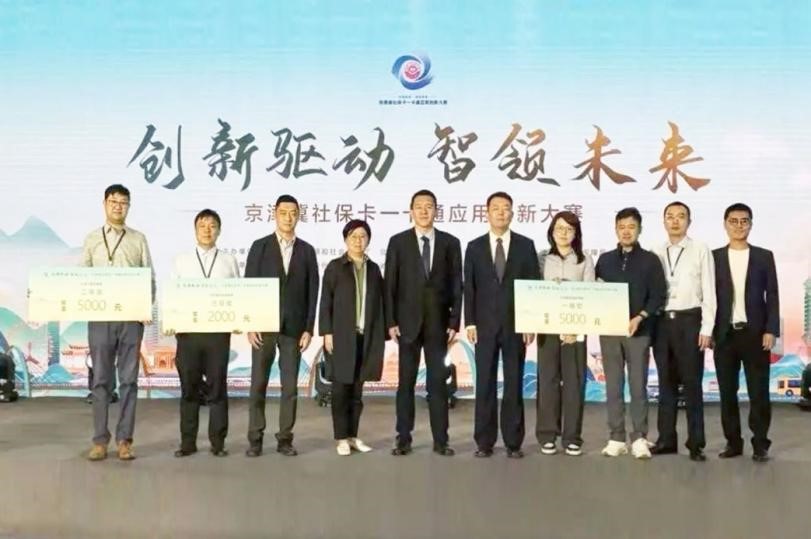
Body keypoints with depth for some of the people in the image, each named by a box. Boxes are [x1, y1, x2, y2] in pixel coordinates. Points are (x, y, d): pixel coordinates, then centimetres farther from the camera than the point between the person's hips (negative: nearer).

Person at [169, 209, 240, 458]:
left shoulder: (229, 260, 8)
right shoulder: (181, 260, 10)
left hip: (219, 331, -1)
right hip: (187, 330, 1)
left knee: (217, 387, 3)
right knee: (189, 388, 5)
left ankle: (218, 441, 11)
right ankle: (187, 442, 13)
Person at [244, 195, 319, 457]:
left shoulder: (306, 250, 6)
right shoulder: (260, 247, 2)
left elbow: (312, 292, 4)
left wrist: (308, 329, -2)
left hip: (294, 327, 1)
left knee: (290, 386, 3)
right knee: (258, 384, 2)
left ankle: (285, 439, 11)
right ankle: (255, 439, 10)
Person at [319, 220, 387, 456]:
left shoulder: (373, 268, 11)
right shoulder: (335, 266, 2)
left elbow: (379, 302, 9)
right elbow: (326, 302, -2)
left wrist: (381, 335, 4)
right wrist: (326, 332, -10)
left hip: (366, 336, 3)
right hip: (342, 335, -3)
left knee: (357, 389, 8)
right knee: (341, 388, 0)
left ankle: (353, 436, 15)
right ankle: (341, 438, 7)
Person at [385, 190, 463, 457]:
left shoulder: (450, 242, 5)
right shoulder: (398, 242, 3)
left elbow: (456, 285, 3)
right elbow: (390, 284, 1)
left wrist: (454, 322, -3)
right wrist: (391, 321, -6)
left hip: (438, 323, 1)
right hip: (408, 322, 0)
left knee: (438, 382, 3)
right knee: (405, 382, 4)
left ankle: (440, 440, 8)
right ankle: (403, 439, 10)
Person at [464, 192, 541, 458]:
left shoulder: (525, 245, 4)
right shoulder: (475, 247, 6)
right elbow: (468, 288, 4)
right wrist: (470, 323, -4)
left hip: (516, 325, 0)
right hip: (485, 326, 1)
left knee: (514, 384, 3)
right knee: (485, 384, 3)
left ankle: (513, 442, 10)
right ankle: (484, 442, 10)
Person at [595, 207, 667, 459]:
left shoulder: (650, 260, 3)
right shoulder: (605, 260, 10)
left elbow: (658, 296, -2)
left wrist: (640, 317, -14)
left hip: (639, 331, -2)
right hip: (609, 330, 2)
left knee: (638, 386, -1)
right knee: (613, 386, 4)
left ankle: (639, 438, 6)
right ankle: (616, 438, 9)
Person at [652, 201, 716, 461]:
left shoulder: (701, 250, -1)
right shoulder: (656, 253, 8)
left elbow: (709, 291, -3)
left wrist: (706, 328, -8)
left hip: (689, 320, -3)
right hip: (662, 321, 3)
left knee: (692, 383, 0)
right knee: (666, 382, 9)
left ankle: (696, 443, 7)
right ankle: (666, 439, 17)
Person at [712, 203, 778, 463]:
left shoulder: (764, 256, 5)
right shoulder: (714, 257, 5)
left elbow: (772, 296, 3)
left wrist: (771, 330, -6)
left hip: (755, 333, -1)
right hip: (724, 333, 1)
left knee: (758, 391, 0)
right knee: (727, 392, 5)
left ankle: (760, 444, 7)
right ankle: (733, 442, 13)